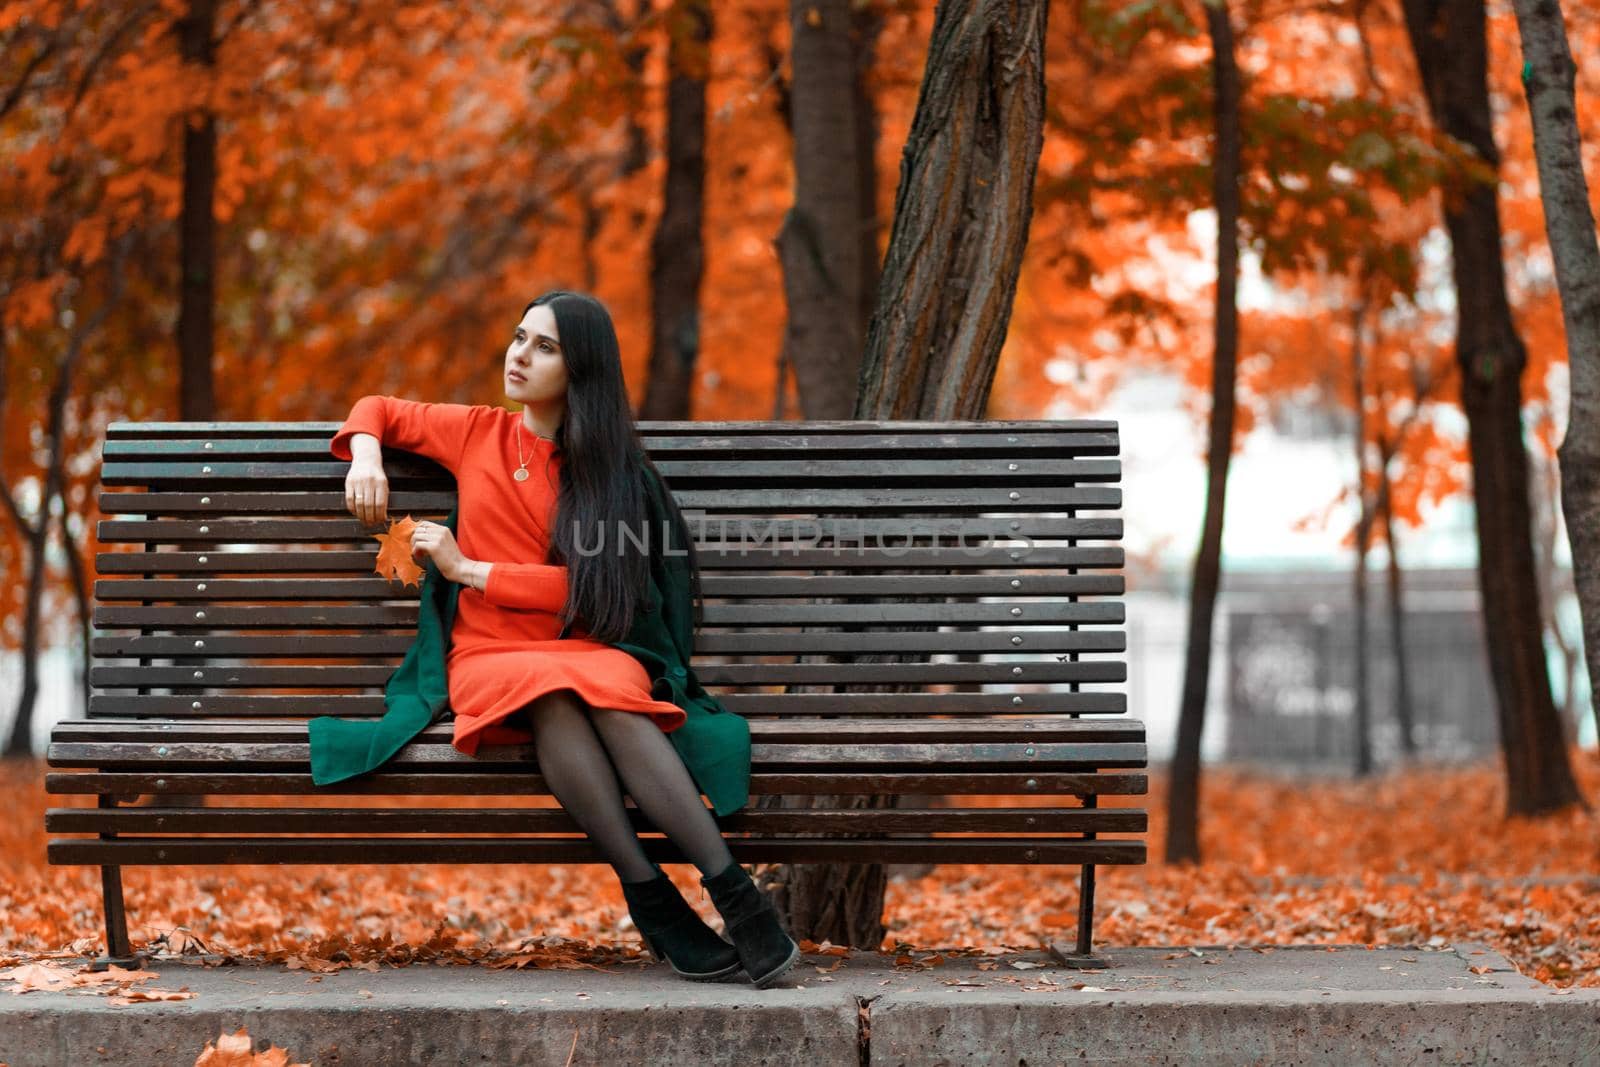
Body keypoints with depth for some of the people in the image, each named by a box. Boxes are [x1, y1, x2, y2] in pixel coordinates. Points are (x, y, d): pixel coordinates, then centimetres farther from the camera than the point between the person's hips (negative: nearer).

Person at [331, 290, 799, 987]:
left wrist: (467, 569, -6)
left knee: (616, 703, -38)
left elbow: (586, 588, -2)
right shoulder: (477, 433, 15)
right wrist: (366, 455, 7)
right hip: (490, 655, 1)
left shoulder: (609, 468, 8)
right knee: (551, 700, -38)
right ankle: (652, 902, -42)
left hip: (584, 651, 0)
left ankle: (735, 897, -46)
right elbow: (378, 411, 30)